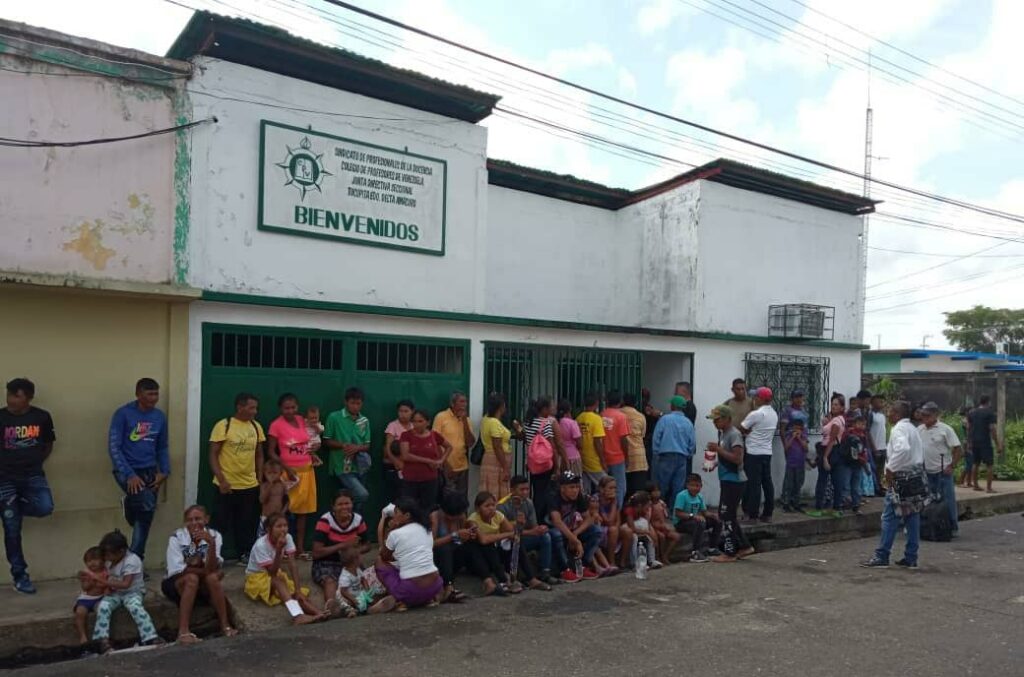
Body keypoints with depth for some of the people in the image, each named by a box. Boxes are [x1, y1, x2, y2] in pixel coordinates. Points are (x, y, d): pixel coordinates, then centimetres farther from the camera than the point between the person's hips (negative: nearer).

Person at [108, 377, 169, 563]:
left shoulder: (160, 417, 6)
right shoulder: (123, 414, -9)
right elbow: (114, 447, -12)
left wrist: (164, 472, -1)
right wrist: (129, 474, -19)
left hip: (149, 471, 5)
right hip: (127, 471, -5)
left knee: (146, 514, 5)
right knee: (147, 503, -29)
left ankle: (135, 558, 18)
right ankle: (129, 505, 5)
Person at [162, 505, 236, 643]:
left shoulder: (214, 535, -12)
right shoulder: (176, 538, -17)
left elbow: (211, 569, -23)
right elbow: (177, 570, -20)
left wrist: (211, 543, -36)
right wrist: (204, 569, -18)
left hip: (204, 585, 2)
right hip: (177, 583, -2)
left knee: (212, 577, -30)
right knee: (192, 578, -33)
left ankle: (225, 626, -23)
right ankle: (183, 631, -36)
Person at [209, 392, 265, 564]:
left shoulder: (256, 426, 6)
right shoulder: (223, 425, -10)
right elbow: (213, 455, -9)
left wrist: (260, 479, 8)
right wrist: (221, 480, -18)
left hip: (250, 485, 4)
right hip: (228, 485, -4)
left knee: (247, 524, 10)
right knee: (223, 524, 4)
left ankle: (245, 556, 22)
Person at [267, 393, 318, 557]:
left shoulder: (303, 421, 8)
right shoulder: (276, 425, -8)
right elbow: (271, 452, -8)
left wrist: (313, 456, 2)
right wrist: (287, 469, -16)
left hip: (306, 470, 5)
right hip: (289, 471, -5)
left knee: (303, 510, 8)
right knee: (284, 509, -6)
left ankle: (300, 548, 16)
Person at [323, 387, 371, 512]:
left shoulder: (364, 421, 7)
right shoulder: (334, 417, -5)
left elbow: (367, 446, 8)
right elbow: (327, 441, -1)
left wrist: (357, 448, -14)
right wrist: (343, 445, -18)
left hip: (359, 466, 5)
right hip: (343, 467, -5)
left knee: (352, 499, 13)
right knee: (362, 494, -22)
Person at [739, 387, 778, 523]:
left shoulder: (756, 414, -15)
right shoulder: (774, 414, 11)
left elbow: (741, 429, -8)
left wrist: (747, 433, 12)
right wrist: (751, 432, 10)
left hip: (754, 453, -7)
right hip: (767, 452, 7)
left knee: (754, 483, -3)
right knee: (767, 482, 8)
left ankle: (752, 514, 0)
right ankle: (767, 513, 12)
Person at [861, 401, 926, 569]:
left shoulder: (899, 429, -14)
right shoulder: (913, 429, 16)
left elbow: (903, 449, -32)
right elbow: (920, 453, 22)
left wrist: (890, 468, -24)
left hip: (902, 479, -9)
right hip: (916, 476, 9)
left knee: (890, 518, -5)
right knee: (912, 518, 10)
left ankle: (881, 557, -1)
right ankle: (911, 558, 15)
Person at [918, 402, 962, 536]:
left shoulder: (945, 429, -8)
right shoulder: (919, 430, 7)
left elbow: (959, 450, -9)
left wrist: (951, 466, -12)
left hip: (943, 471, -5)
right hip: (926, 472, 6)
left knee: (948, 500, -1)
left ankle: (952, 527, 10)